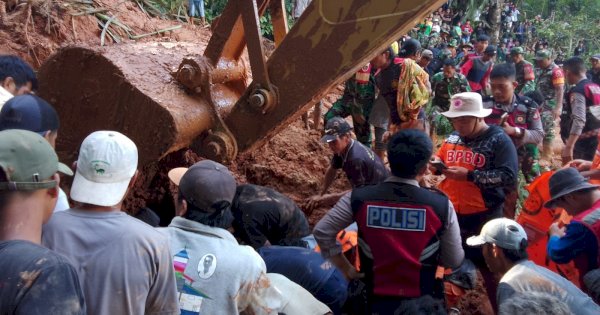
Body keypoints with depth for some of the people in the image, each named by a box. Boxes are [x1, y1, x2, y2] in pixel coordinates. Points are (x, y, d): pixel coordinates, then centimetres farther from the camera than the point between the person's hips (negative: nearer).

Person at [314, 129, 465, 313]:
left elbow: (321, 232, -5)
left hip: (378, 300, 1)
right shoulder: (441, 205, -14)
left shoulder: (359, 198, -12)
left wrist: (346, 270, 4)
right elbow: (454, 262, -5)